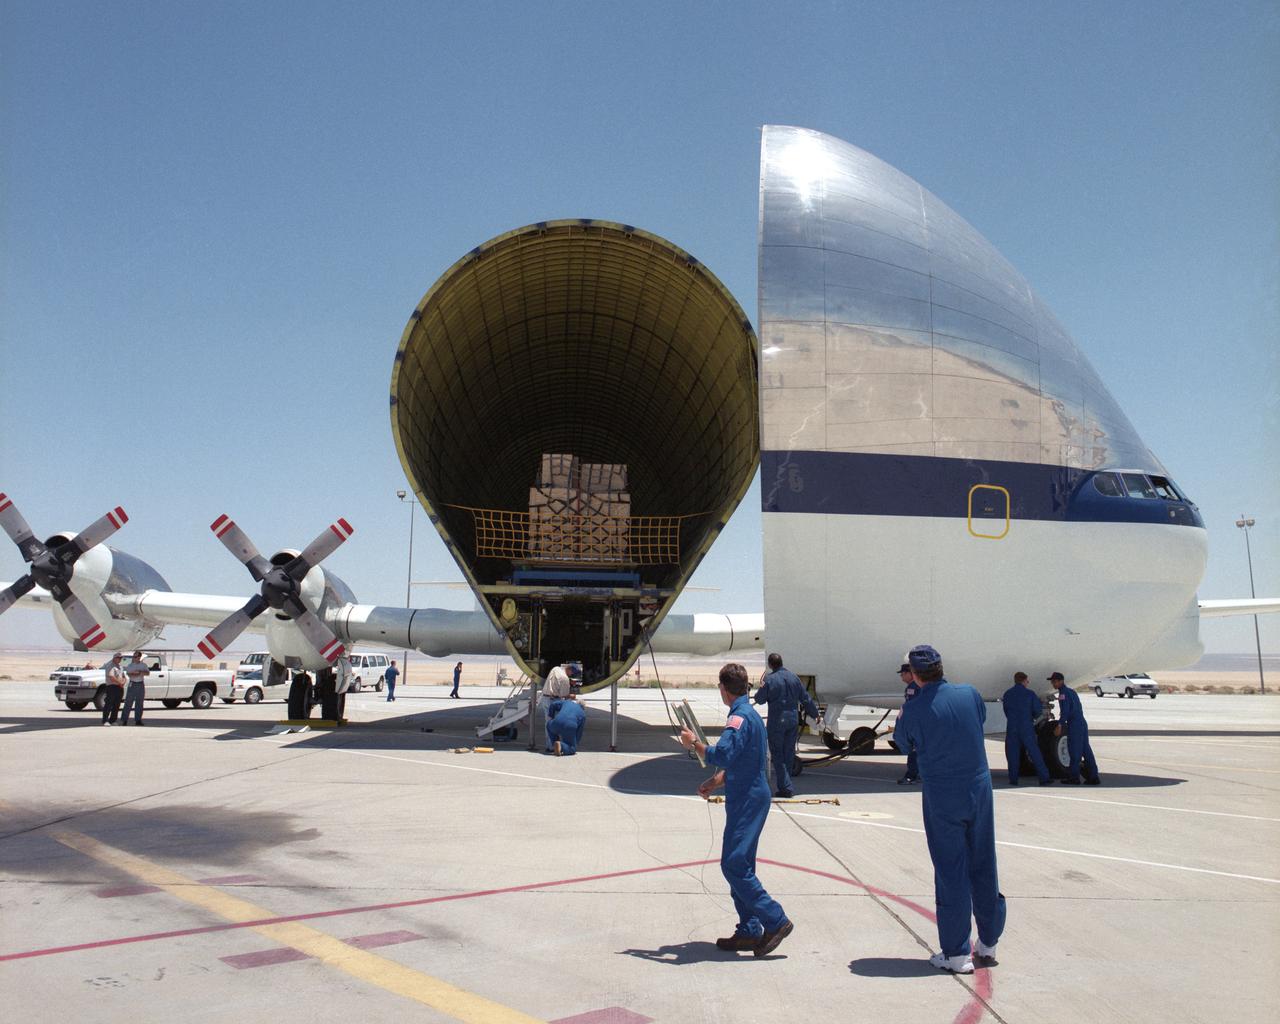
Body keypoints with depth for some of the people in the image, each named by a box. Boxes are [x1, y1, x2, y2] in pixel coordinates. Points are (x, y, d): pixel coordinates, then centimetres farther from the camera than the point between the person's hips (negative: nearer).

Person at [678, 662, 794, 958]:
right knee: (739, 865, 13)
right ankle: (749, 931, 17)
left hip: (746, 800, -10)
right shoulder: (750, 714, 16)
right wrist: (714, 783, 17)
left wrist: (694, 743, -13)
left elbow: (722, 756, -28)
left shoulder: (740, 717, -17)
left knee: (734, 865, -8)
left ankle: (775, 921, -5)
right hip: (750, 797, 10)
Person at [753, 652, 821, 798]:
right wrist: (815, 714, 22)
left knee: (777, 754, 2)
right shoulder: (793, 677, 4)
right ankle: (785, 786, 22)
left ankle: (785, 787, -4)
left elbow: (760, 699, -4)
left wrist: (761, 688, 15)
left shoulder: (769, 679, -11)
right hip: (793, 719, 5)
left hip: (776, 721, -5)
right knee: (789, 753, 14)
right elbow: (805, 698, 10)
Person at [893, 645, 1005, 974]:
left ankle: (956, 954, 10)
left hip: (942, 798, -4)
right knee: (984, 866, 17)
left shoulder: (914, 710, -14)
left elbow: (902, 743, 4)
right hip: (980, 789, 4)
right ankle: (988, 941, 32)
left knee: (950, 872, 5)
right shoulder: (970, 694, -5)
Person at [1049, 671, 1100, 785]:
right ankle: (1093, 777, 10)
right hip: (1082, 723, 9)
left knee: (1074, 752, -3)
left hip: (1074, 725, -9)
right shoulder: (1072, 691, 19)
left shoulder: (1063, 693, -9)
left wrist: (1059, 726, -18)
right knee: (1086, 751, 9)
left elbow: (1065, 711, -18)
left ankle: (1073, 777, 1)